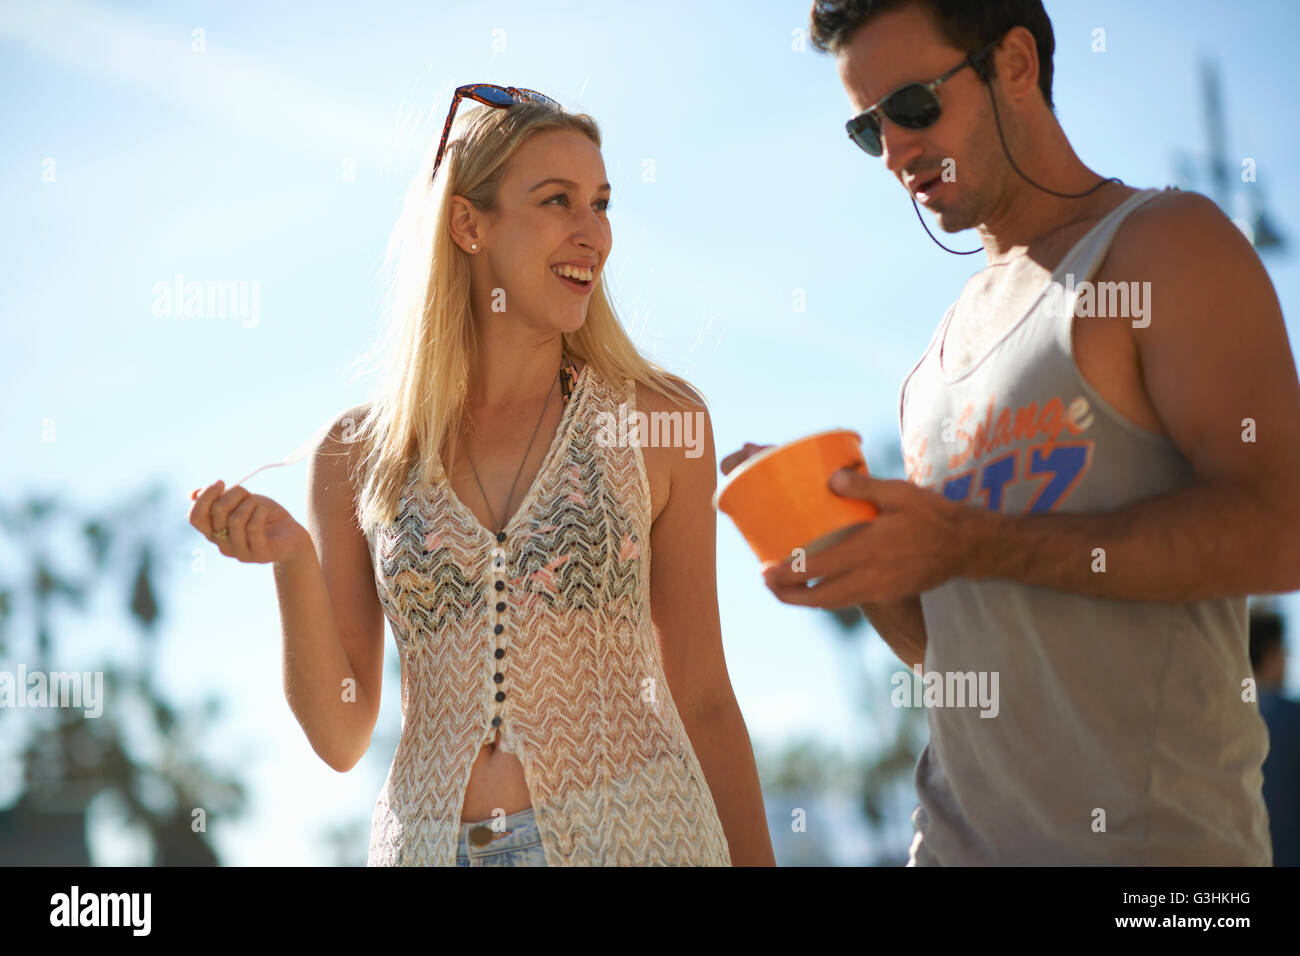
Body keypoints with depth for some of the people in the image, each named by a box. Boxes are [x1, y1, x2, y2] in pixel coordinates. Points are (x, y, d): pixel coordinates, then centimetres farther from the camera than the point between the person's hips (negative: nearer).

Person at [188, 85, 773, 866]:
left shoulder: (659, 420, 0)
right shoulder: (359, 453, 2)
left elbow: (703, 700, 4)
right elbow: (341, 737, 4)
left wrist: (755, 858, -1)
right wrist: (292, 563, -9)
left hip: (634, 832, -1)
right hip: (430, 838, 1)